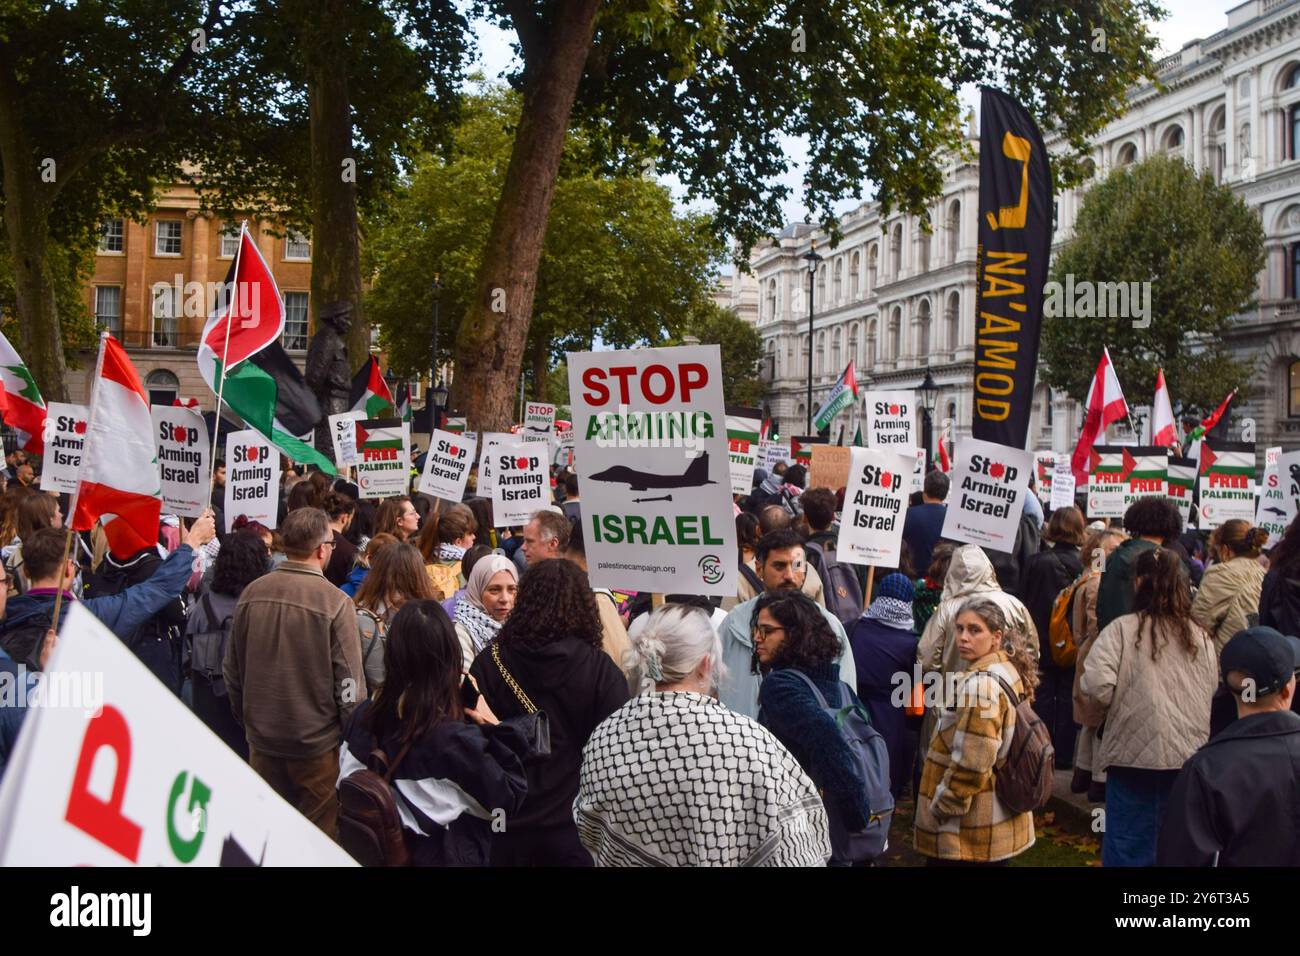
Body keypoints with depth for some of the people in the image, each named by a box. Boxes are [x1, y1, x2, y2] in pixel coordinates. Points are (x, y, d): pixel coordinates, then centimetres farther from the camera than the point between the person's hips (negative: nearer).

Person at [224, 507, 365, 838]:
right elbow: (349, 681, -16)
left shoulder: (251, 593, -4)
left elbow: (232, 669, 7)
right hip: (317, 742, -4)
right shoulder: (334, 601, -18)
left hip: (262, 739, 5)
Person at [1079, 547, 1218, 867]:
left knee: (1130, 844, 6)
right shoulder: (1200, 635, 4)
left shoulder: (1123, 628, -10)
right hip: (1189, 755, 4)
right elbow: (1213, 690, 12)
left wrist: (1115, 705, 2)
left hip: (1135, 753, -4)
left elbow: (1097, 684, -19)